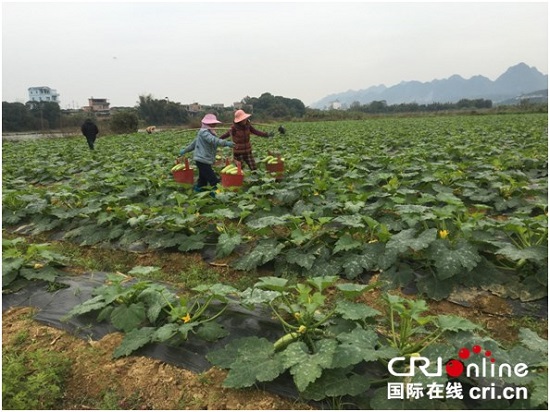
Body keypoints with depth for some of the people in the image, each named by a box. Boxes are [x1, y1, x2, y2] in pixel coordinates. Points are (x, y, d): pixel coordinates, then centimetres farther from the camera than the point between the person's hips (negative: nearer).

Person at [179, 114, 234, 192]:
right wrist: (225, 143, -44)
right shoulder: (204, 132, -14)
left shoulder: (205, 132, 19)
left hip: (204, 160, 11)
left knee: (203, 179, 18)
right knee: (214, 180, -13)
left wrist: (185, 150, 36)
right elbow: (213, 140, -33)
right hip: (202, 160, -11)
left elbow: (194, 143, 27)